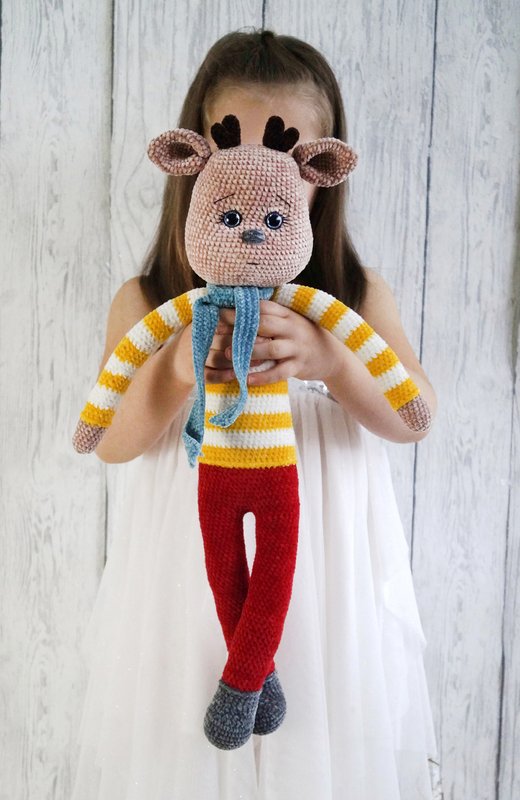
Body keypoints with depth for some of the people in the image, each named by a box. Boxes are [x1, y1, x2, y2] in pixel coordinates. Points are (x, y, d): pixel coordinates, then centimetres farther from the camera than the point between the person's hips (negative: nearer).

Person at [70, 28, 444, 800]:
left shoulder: (358, 296, 1)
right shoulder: (148, 302, -1)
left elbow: (414, 417, -11)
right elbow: (113, 441, -10)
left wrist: (324, 357, -30)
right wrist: (179, 370, -30)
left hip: (326, 593, 1)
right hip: (189, 594, 0)